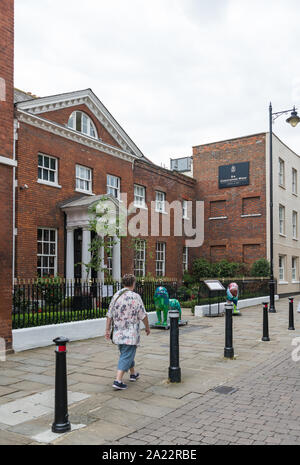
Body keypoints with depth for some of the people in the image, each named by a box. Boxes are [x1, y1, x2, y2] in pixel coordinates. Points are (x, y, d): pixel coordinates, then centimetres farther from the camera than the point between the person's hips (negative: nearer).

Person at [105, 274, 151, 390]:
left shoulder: (116, 296, 4)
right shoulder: (135, 297, -13)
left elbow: (109, 315, 4)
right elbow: (143, 315, -9)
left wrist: (107, 330, 10)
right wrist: (147, 327, 6)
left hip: (118, 333, 6)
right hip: (131, 333, -6)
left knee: (127, 353, 22)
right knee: (126, 356, -3)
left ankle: (133, 374, 37)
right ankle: (118, 381, -9)